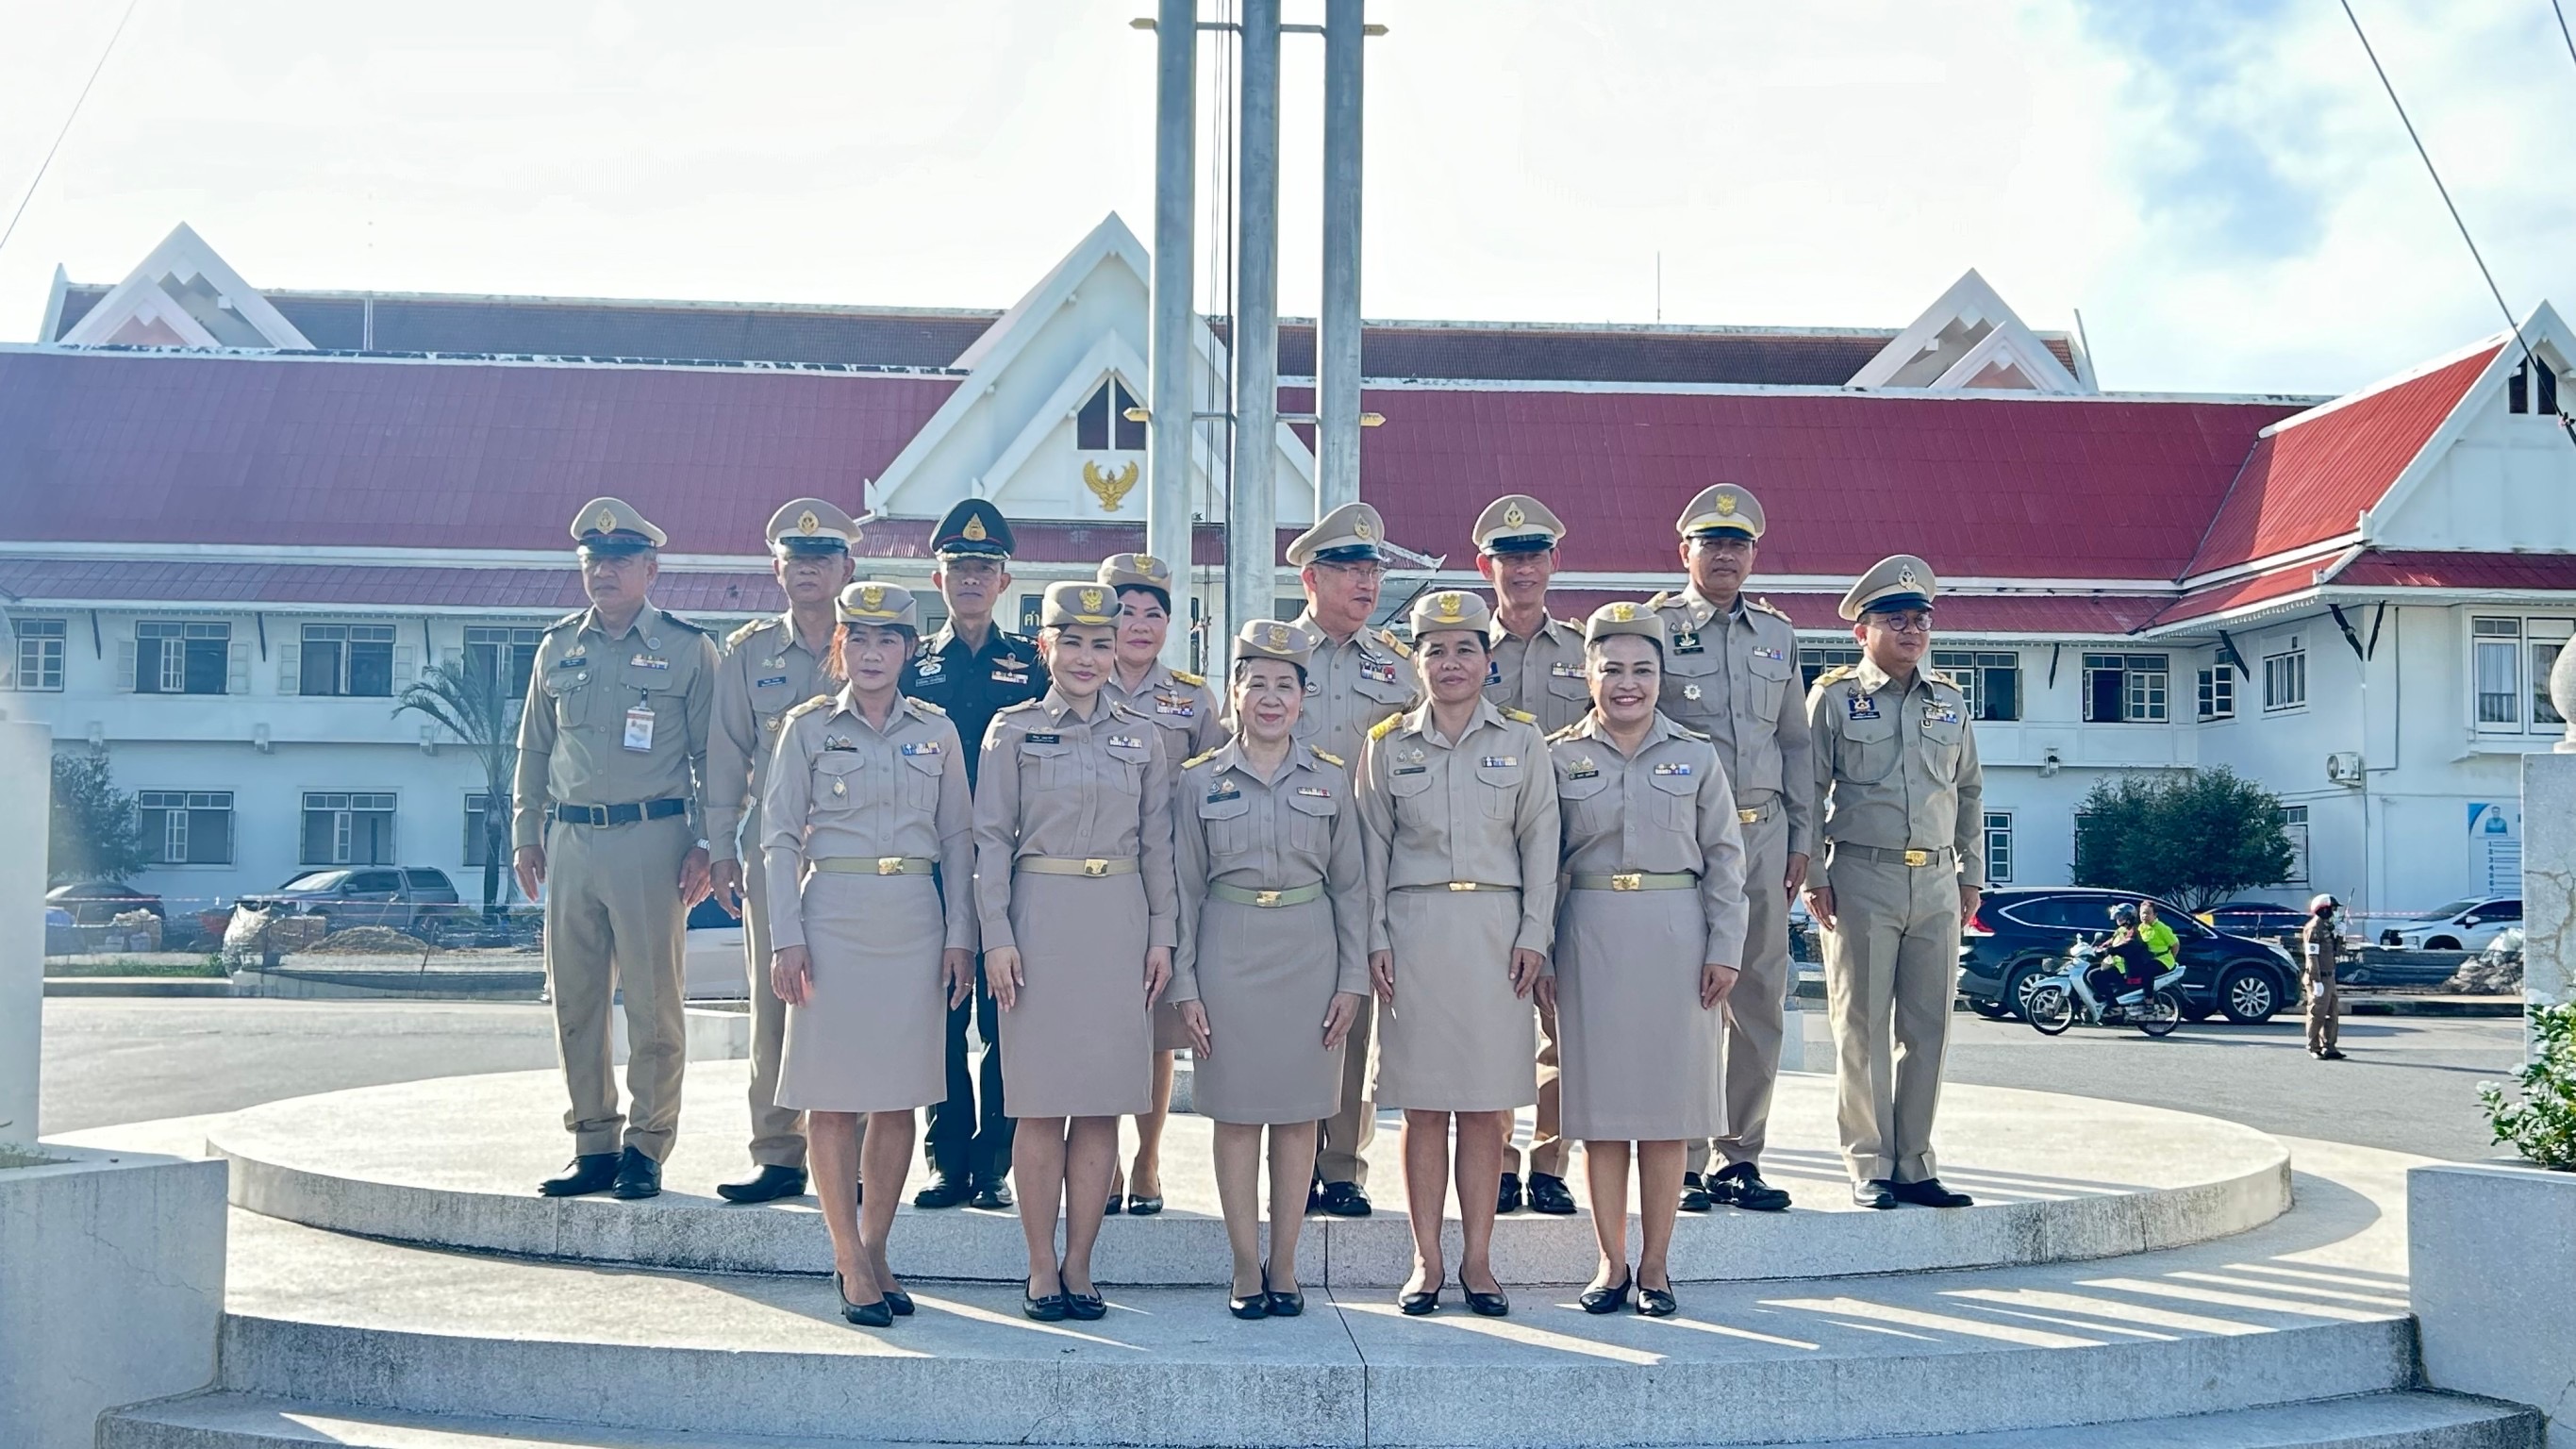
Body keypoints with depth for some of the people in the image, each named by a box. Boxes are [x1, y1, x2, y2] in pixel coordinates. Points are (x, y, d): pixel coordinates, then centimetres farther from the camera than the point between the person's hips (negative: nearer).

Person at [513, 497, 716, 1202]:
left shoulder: (689, 648, 1)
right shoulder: (557, 647, 13)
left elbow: (713, 756, 0)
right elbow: (534, 749, 18)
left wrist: (706, 845, -6)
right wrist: (526, 836, 12)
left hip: (651, 839, -4)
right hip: (571, 842, 5)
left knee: (653, 1002, -2)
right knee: (574, 1003, 7)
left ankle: (645, 1149, 7)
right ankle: (593, 1147, 16)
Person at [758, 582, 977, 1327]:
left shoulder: (936, 732, 8)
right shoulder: (808, 727, 3)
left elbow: (958, 840, 10)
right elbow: (779, 837, 1)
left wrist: (960, 936, 3)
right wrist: (786, 938, -6)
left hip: (914, 921, 2)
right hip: (834, 916, -2)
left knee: (899, 1096, 5)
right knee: (832, 1096, -1)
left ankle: (873, 1251, 18)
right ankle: (851, 1264, 8)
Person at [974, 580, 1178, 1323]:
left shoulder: (1143, 737, 10)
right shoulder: (1012, 730, 3)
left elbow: (1157, 844, 11)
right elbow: (992, 839, 0)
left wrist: (1162, 935, 4)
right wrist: (997, 936, -7)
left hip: (1120, 922, 3)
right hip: (1040, 919, -2)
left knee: (1103, 1104, 3)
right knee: (1041, 1103, 0)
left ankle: (1079, 1267, 12)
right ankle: (1042, 1270, 9)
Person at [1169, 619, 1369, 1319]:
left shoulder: (1331, 778, 5)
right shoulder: (1200, 780, 3)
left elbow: (1350, 885, 7)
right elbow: (1185, 888, 4)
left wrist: (1352, 979, 1)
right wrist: (1185, 985, -2)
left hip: (1310, 953, 1)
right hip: (1230, 954, -1)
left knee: (1298, 1116, 5)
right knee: (1235, 1114, 2)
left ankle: (1284, 1267, 15)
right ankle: (1246, 1268, 12)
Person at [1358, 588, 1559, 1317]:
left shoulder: (1523, 740, 6)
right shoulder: (1388, 744, 7)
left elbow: (1540, 842, 5)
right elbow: (1373, 847, 7)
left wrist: (1534, 935, -2)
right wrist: (1376, 939, -1)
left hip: (1496, 929, 0)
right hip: (1416, 929, 0)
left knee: (1485, 1106, 3)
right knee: (1423, 1105, 3)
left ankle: (1478, 1261, 13)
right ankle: (1426, 1262, 11)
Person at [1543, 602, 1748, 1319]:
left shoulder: (1696, 755, 6)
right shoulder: (1560, 757, 5)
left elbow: (1724, 857, 5)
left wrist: (1724, 948, -2)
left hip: (1676, 937, 0)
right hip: (1591, 937, 0)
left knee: (1669, 1103, 3)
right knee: (1600, 1101, 2)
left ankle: (1655, 1266, 13)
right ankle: (1612, 1263, 13)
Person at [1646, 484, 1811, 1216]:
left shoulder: (1777, 635, 15)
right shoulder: (1655, 628, 0)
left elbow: (1796, 744, 18)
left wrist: (1801, 839, 12)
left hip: (1763, 834, 5)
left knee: (1760, 1001, 5)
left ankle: (1740, 1158, 14)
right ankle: (1680, 1163, 4)